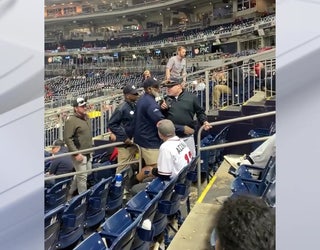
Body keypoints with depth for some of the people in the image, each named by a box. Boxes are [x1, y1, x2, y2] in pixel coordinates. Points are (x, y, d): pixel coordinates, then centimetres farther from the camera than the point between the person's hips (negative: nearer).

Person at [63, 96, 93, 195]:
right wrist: (76, 153, -22)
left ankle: (71, 193, 36)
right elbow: (67, 138, -20)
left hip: (88, 153, 9)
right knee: (82, 176, -1)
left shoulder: (86, 117, 10)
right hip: (79, 154, -9)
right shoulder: (71, 120, -16)